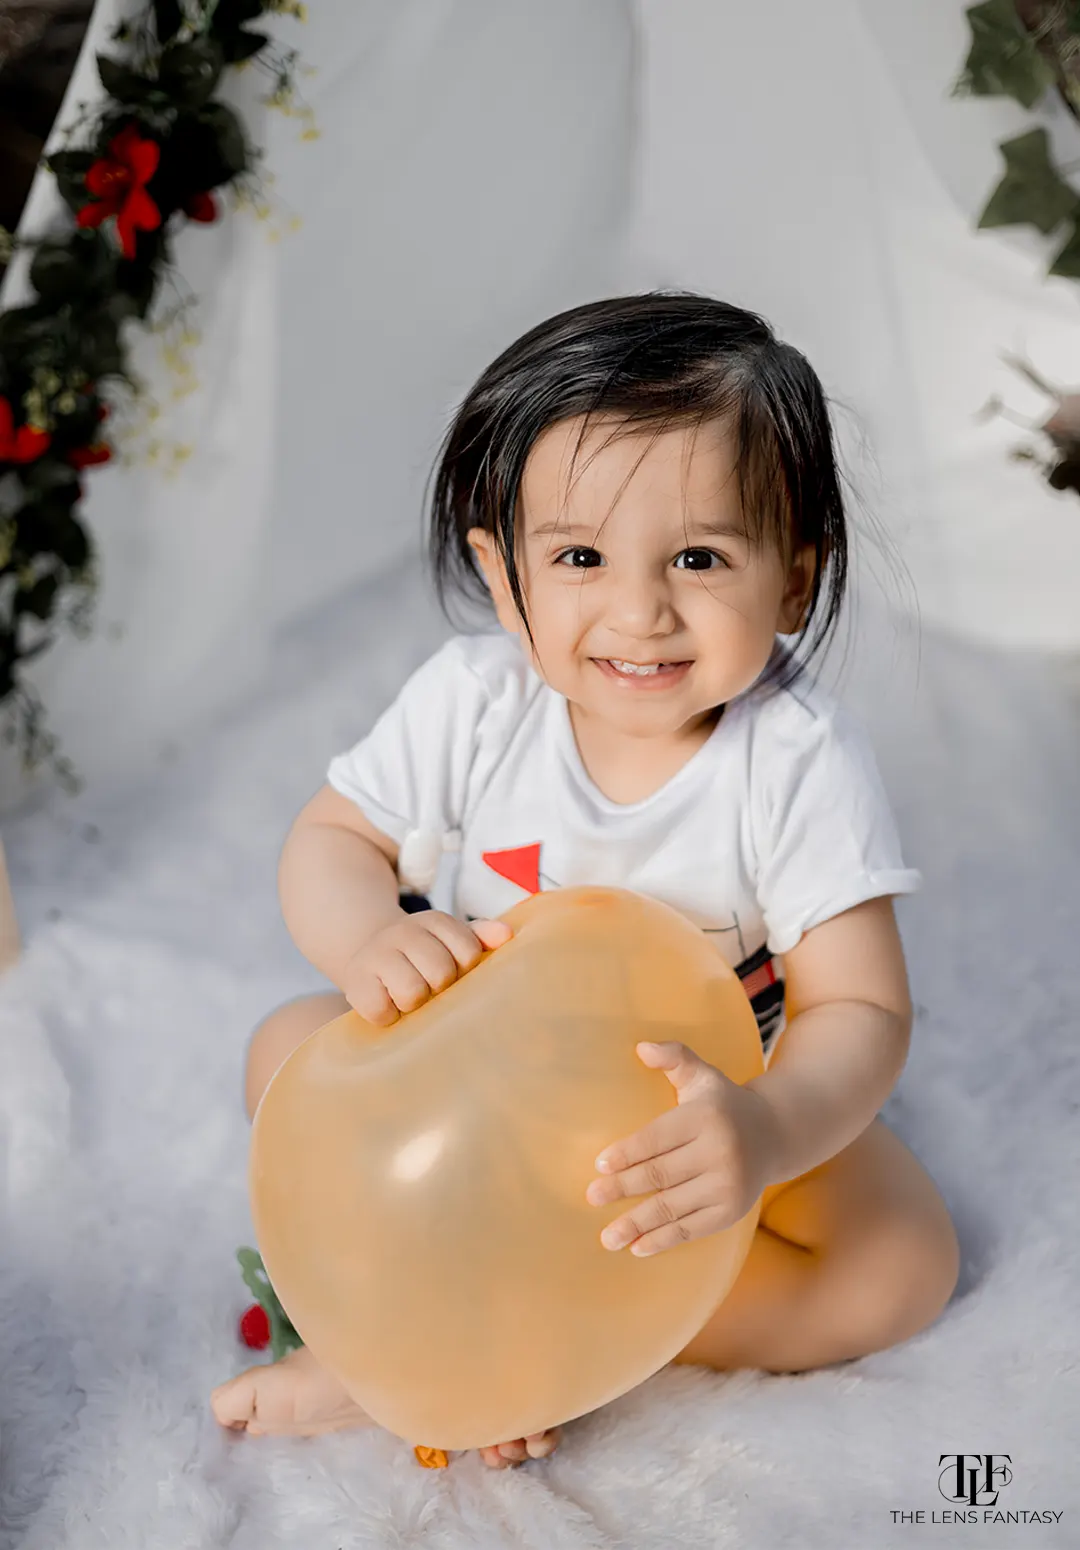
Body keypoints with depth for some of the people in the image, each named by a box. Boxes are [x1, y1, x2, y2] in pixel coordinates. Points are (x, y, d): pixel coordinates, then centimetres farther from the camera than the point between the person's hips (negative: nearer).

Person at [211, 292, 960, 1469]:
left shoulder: (800, 764, -26)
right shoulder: (472, 703, -19)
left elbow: (862, 1009, -28)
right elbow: (329, 839, -9)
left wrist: (767, 1131, -51)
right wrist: (367, 941, -34)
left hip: (707, 1104, -1)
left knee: (906, 1263, -21)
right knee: (291, 1050, -15)